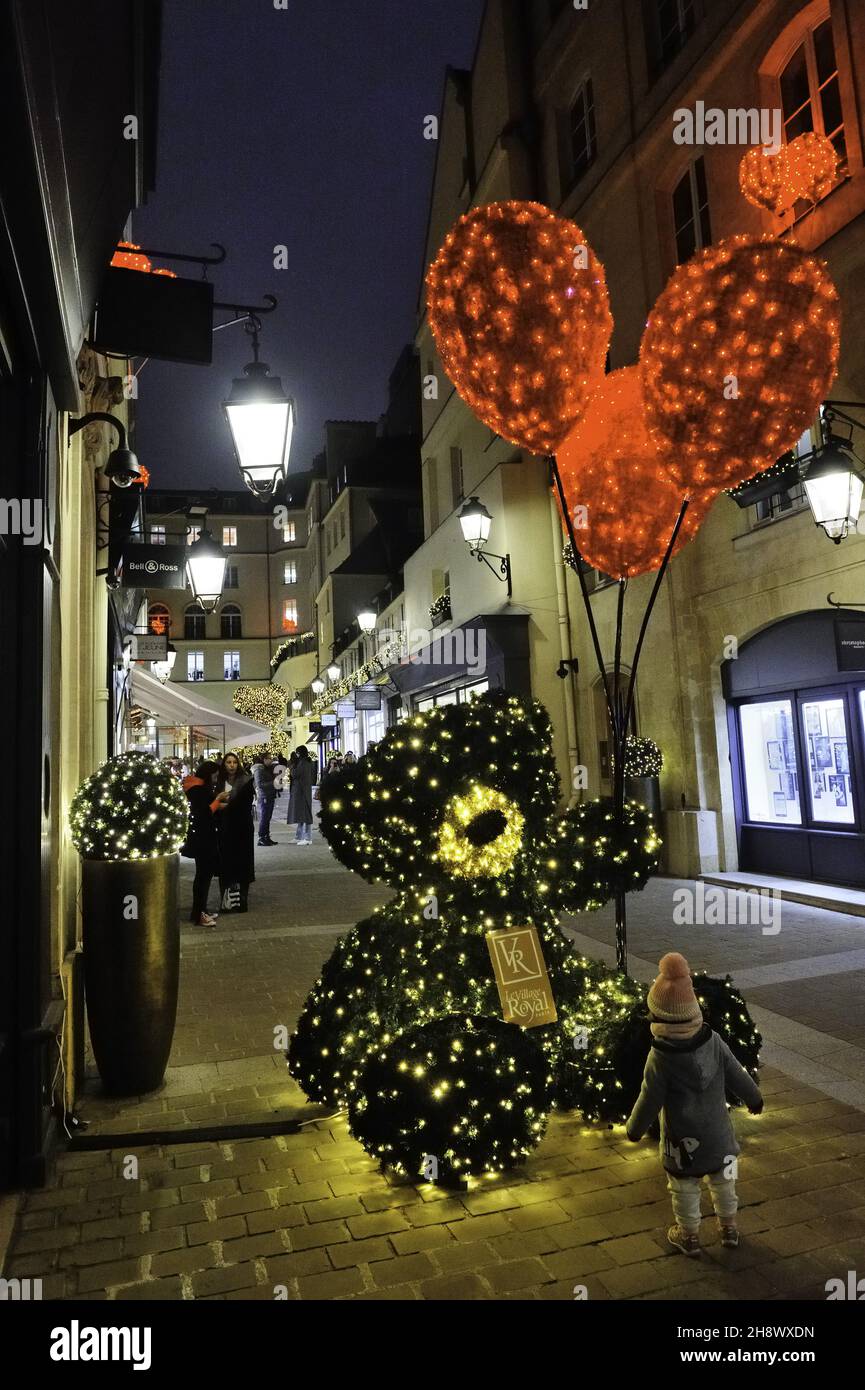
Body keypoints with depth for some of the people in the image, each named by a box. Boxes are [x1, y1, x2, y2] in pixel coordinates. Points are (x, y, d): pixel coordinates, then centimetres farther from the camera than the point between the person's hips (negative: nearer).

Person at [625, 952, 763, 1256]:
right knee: (722, 1179, 26)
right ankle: (729, 1228, 44)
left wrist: (633, 1129, -2)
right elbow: (737, 1077, -4)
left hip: (682, 1139, -4)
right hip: (717, 1131, 4)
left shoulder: (660, 1057, -30)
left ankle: (689, 1236, 36)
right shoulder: (713, 1041, -19)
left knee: (685, 1187, 19)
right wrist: (754, 1098, 17)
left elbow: (649, 1101, -20)